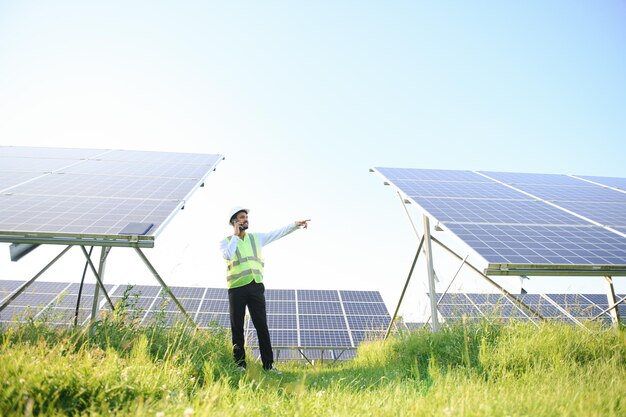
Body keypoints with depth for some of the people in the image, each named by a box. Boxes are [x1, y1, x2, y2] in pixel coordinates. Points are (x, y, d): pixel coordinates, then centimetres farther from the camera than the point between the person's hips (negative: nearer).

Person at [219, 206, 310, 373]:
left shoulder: (256, 237, 13)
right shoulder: (225, 241, 5)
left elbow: (278, 233, 5)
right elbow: (228, 255, -16)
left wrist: (295, 224, -5)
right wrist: (236, 235, -7)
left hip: (256, 287, 2)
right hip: (237, 288, -2)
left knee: (262, 326, 2)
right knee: (237, 327, 4)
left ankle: (268, 364, 7)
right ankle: (240, 364, 12)